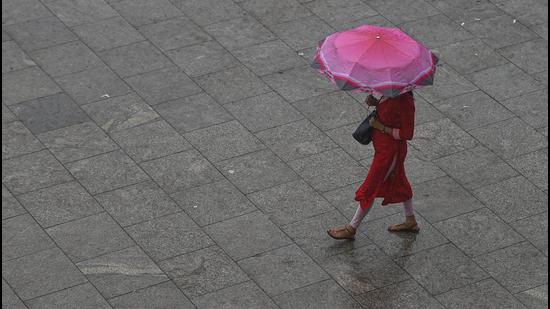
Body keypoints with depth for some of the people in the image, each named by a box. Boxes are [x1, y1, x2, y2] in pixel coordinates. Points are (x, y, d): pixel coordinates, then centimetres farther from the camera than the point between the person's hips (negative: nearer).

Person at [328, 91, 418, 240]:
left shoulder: (404, 102, -32)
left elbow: (407, 134, -26)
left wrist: (381, 127, -23)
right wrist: (374, 102, -7)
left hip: (389, 151, -10)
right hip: (383, 147, 10)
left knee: (369, 189, 4)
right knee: (398, 181, 25)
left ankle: (351, 229, 18)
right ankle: (411, 221, 43)